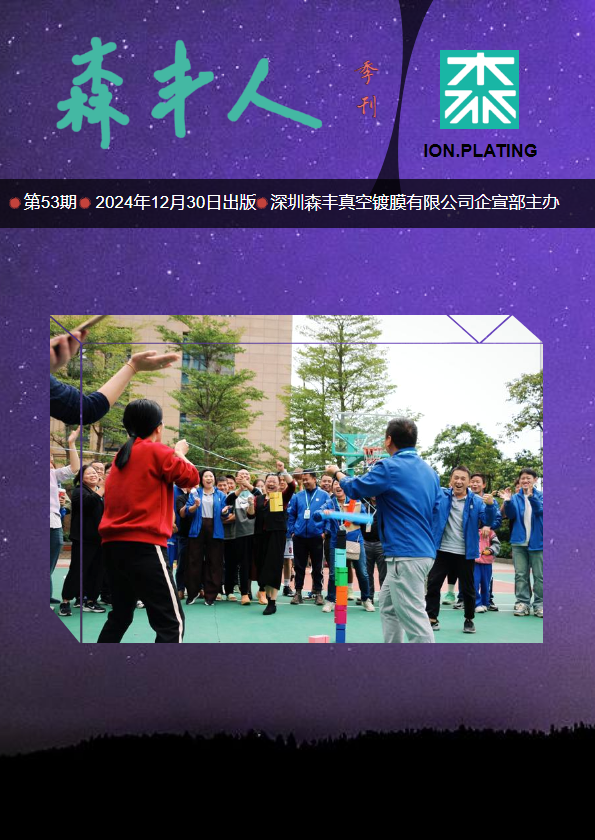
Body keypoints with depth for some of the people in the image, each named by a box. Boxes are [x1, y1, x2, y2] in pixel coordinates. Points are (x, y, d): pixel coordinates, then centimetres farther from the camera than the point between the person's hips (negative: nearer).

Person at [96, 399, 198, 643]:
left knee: (120, 615, 23)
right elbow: (190, 477, -1)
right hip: (143, 545, -8)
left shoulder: (121, 456, 17)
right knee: (171, 621, -7)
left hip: (113, 544, 8)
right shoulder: (156, 451, -4)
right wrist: (179, 453, 16)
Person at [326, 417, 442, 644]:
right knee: (388, 608, 21)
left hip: (405, 555, -9)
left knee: (413, 616, -9)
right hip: (423, 550, 9)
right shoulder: (430, 471, 12)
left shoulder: (389, 467, -12)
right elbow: (435, 509, 20)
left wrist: (337, 473, 20)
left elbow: (355, 488, 0)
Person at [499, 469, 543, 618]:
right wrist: (507, 501, -24)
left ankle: (539, 604, 6)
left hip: (537, 542, -2)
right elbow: (511, 514, -5)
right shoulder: (515, 498, 8)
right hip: (519, 542, 2)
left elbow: (540, 509, -17)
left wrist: (531, 496, -37)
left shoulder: (540, 496, 2)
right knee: (520, 575, 3)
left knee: (539, 575, 0)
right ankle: (522, 603, 7)